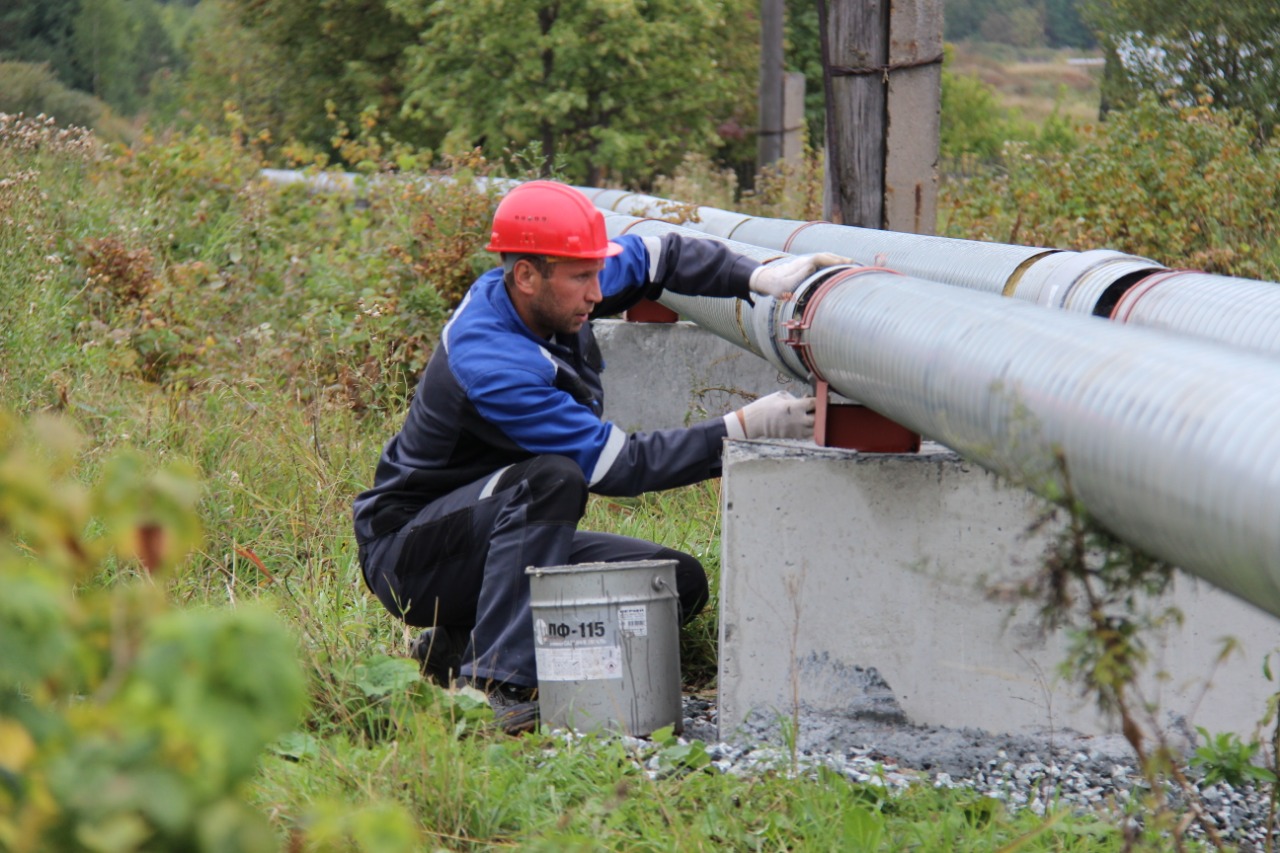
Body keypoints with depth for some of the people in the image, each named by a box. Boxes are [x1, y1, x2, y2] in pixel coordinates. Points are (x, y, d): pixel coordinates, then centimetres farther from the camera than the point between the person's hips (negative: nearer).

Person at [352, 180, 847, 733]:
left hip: (498, 540, 9)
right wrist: (742, 429, -27)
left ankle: (462, 647, 0)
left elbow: (658, 256, 11)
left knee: (680, 582, -6)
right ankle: (496, 680, -33)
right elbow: (617, 466, -28)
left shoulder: (550, 291, -5)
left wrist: (759, 278, -5)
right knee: (551, 477, -36)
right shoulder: (489, 366, -30)